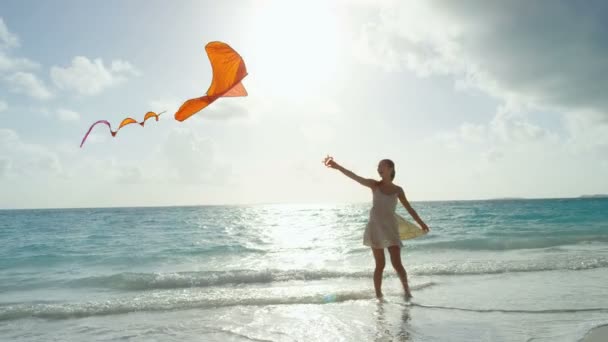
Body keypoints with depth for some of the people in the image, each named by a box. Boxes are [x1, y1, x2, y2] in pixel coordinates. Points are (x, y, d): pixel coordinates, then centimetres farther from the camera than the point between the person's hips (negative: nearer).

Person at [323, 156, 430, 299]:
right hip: (375, 227, -1)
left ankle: (407, 290, 14)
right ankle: (378, 295, 12)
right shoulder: (374, 185, 0)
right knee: (380, 265, 1)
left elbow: (409, 208, 14)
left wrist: (421, 223, 13)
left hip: (390, 228, 1)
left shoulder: (397, 190, 4)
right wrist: (338, 166, -26)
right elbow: (355, 177, -14)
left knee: (397, 263, -6)